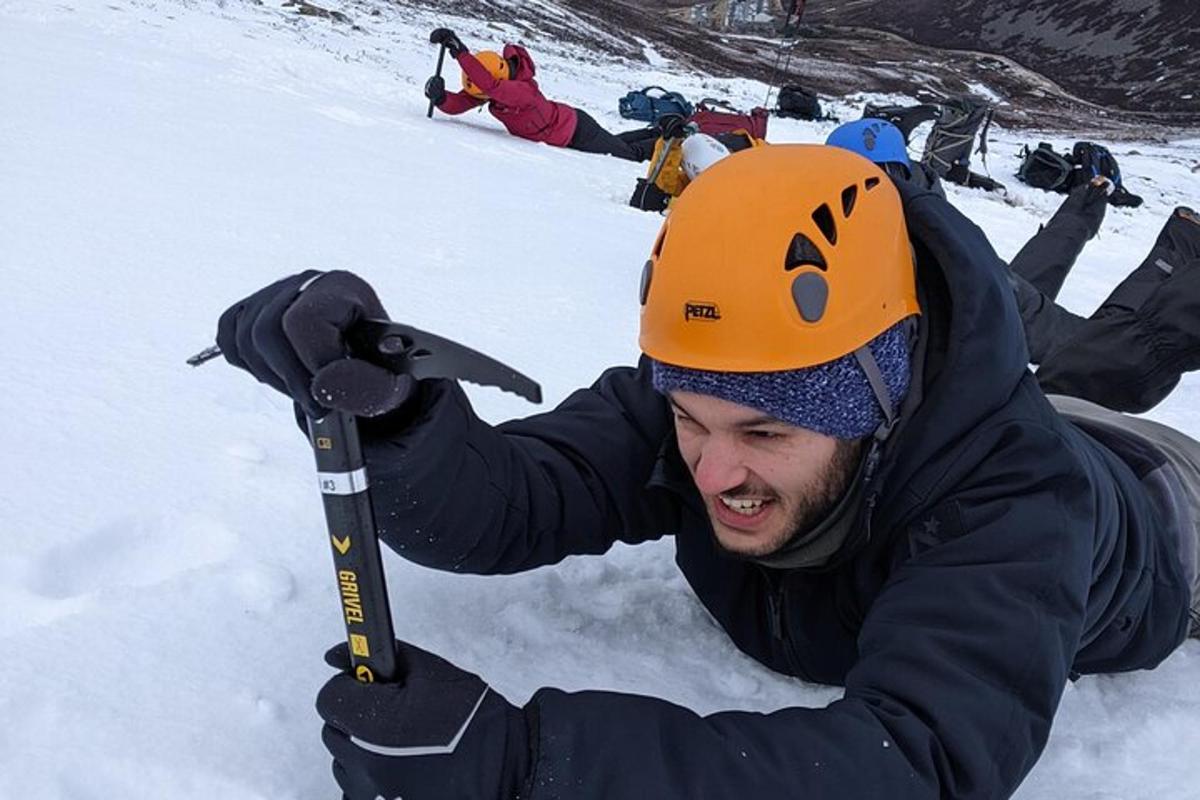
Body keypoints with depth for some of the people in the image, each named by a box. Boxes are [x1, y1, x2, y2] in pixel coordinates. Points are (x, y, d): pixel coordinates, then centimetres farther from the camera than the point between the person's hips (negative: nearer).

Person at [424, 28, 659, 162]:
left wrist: (459, 51, -63)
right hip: (565, 123, 8)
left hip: (578, 132, -8)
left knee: (632, 153, 8)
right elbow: (459, 104, -19)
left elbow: (490, 84, -59)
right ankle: (658, 132, 48)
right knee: (616, 143, 30)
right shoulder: (492, 86, -15)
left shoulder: (523, 90, -40)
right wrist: (440, 98, -41)